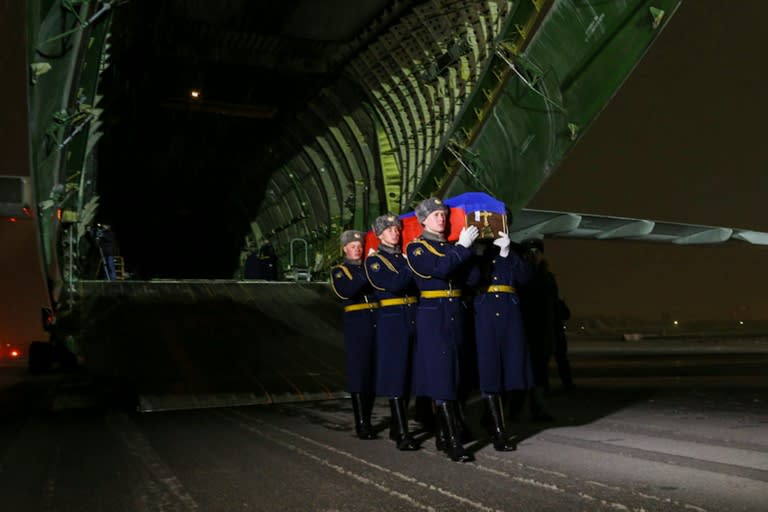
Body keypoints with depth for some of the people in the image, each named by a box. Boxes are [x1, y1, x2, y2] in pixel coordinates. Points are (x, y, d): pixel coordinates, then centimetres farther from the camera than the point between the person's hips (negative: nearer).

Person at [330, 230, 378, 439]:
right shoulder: (339, 271, 6)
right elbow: (345, 292, -15)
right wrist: (365, 274, -21)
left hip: (377, 323, 4)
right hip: (356, 325, -4)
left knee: (375, 372, 7)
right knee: (359, 372, -4)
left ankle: (367, 419, 19)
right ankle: (361, 423, 2)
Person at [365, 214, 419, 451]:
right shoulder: (374, 260, 1)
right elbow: (394, 284, -16)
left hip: (414, 320, 6)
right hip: (391, 322, -5)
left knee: (410, 374, 8)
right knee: (396, 374, -8)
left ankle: (396, 426, 21)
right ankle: (402, 434, -7)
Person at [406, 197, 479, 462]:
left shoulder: (452, 246, 16)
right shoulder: (415, 247, -1)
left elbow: (472, 278, 7)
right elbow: (437, 270, -19)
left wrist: (465, 248, -1)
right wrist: (462, 246, -13)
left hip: (455, 315, 6)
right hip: (433, 316, -6)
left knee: (452, 375, 9)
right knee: (441, 375, -10)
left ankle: (443, 436, 20)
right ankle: (454, 443, -9)